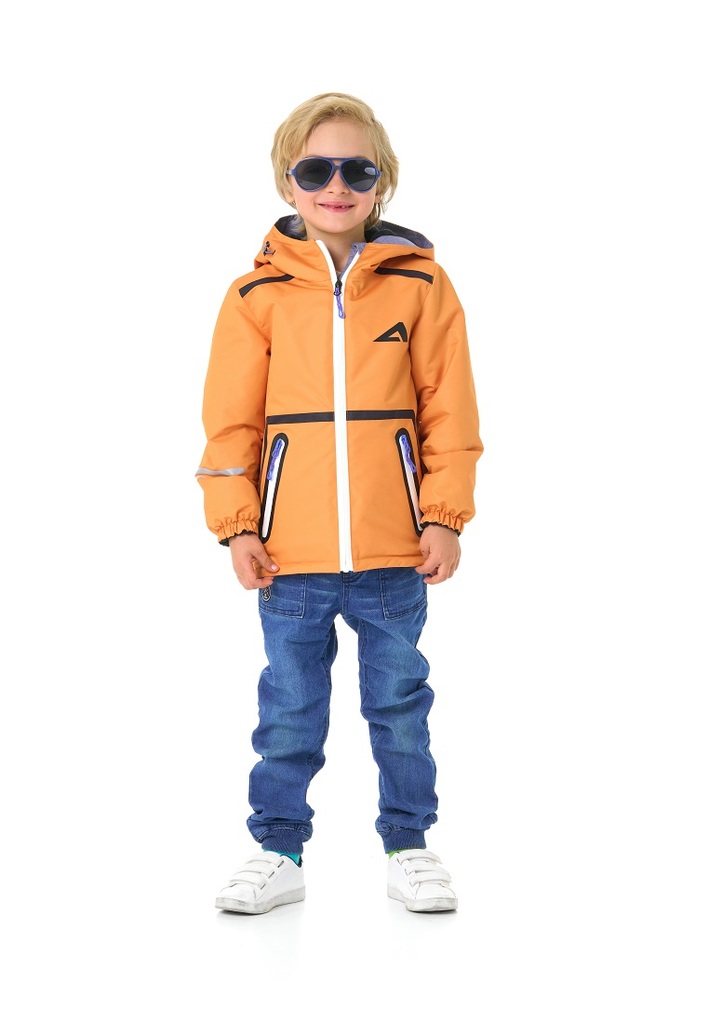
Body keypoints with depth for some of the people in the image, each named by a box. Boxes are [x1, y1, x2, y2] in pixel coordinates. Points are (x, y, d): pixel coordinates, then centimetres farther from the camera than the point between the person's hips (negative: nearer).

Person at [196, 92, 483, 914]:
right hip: (290, 550, 0)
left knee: (399, 701, 12)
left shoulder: (420, 283, 1)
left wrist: (445, 516, -3)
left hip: (395, 547, 0)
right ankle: (278, 850, 24)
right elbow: (230, 420, 1)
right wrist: (237, 524, -4)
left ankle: (408, 845, 27)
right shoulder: (258, 292, 0)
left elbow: (449, 410, 1)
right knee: (289, 708, 11)